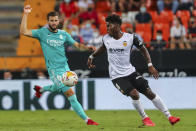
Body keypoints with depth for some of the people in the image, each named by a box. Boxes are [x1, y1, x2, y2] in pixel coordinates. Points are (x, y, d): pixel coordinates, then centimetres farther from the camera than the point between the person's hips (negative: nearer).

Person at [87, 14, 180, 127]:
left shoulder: (130, 37, -10)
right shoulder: (106, 39, -2)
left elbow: (143, 49, 2)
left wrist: (150, 65, -7)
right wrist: (92, 57, 25)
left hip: (131, 72, 1)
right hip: (117, 76, 0)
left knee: (150, 93, -1)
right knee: (134, 94, -22)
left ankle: (169, 117, 8)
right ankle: (145, 118, 0)